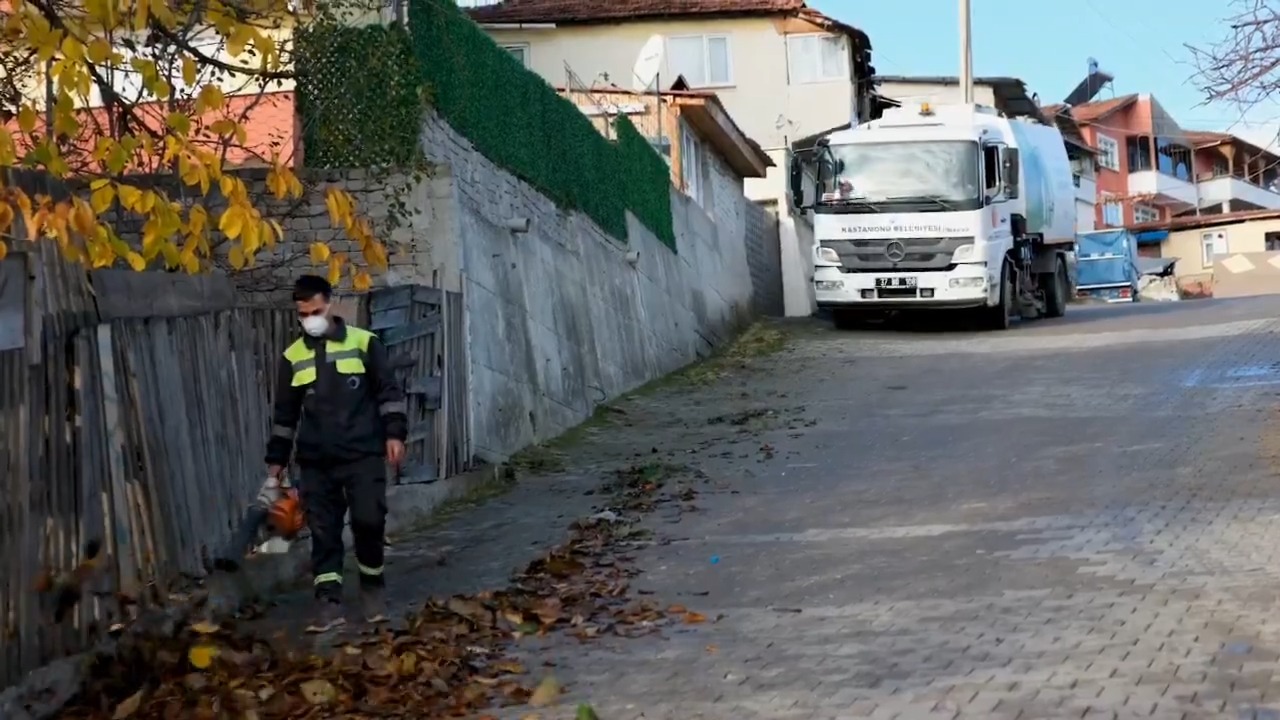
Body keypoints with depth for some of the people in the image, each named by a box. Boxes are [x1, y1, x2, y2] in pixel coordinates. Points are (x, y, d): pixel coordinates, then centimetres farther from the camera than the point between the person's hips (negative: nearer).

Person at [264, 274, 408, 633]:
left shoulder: (364, 343, 2)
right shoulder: (293, 357, 10)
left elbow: (389, 392, 4)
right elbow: (284, 413, 16)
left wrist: (394, 433, -7)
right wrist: (276, 459, 15)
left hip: (363, 455, -2)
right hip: (316, 462, 3)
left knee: (369, 521, -8)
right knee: (323, 530, 0)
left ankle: (372, 587, 15)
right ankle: (329, 602, 2)